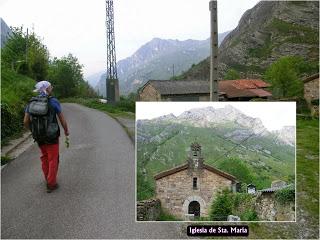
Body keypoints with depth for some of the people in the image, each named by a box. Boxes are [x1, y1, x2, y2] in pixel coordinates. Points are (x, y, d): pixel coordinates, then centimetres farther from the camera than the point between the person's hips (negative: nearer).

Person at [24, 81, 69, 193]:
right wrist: (66, 130, 10)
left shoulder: (31, 103, 0)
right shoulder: (54, 101, -13)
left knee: (44, 158, 22)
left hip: (39, 137, 5)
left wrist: (33, 131, 18)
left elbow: (26, 122, -1)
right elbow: (62, 119, -7)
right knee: (53, 160, 7)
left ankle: (49, 180, 32)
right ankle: (51, 184, 11)